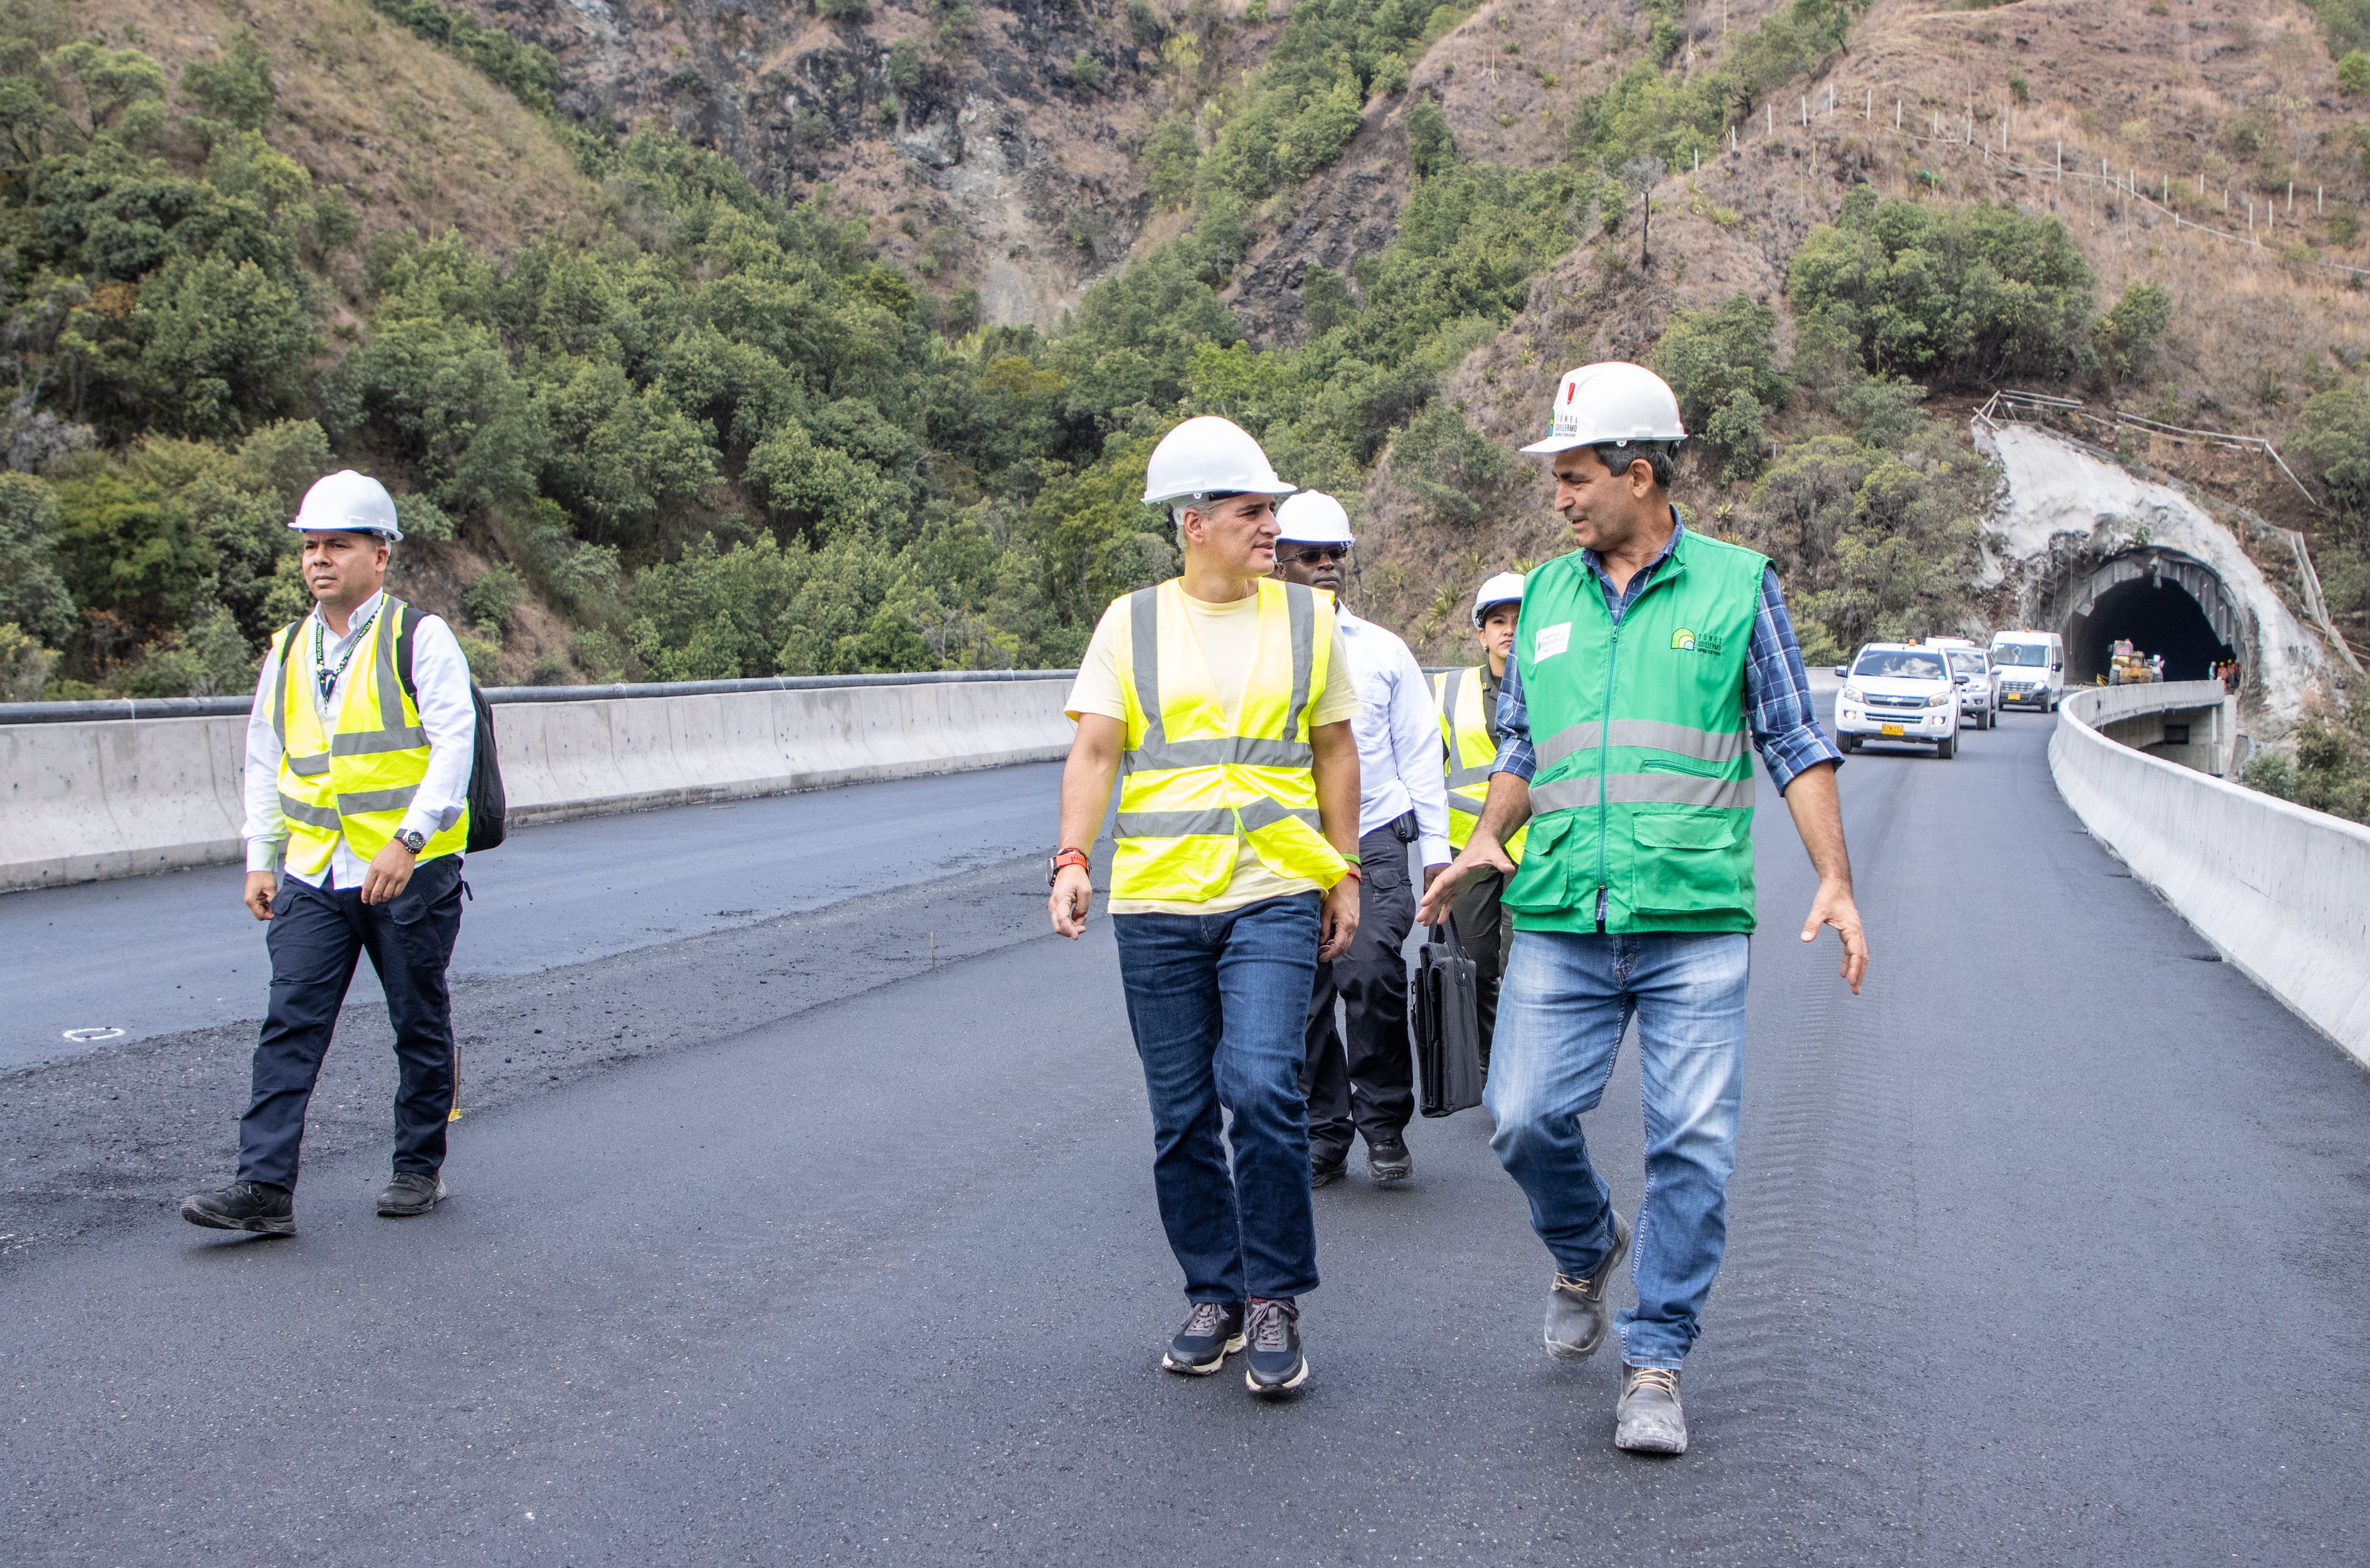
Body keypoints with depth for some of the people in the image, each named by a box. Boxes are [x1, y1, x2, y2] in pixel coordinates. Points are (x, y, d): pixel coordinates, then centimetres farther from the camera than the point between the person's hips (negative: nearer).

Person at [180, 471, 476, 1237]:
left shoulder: (419, 638, -3)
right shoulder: (287, 653, 13)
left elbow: (455, 744, -11)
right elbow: (264, 761, 19)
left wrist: (408, 840, -21)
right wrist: (261, 859, 10)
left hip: (411, 873, -4)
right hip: (312, 878, 4)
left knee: (419, 1025, 7)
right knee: (290, 1024, -5)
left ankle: (419, 1168, 21)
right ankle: (265, 1186, -8)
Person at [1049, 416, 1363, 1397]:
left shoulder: (1307, 618, 8)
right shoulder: (1132, 623, 6)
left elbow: (1335, 751, 14)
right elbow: (1094, 752, 1)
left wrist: (1345, 874, 11)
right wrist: (1073, 858, -13)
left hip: (1275, 896, -1)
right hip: (1156, 901, 1)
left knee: (1261, 1085, -17)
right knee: (1182, 1117, 7)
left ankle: (1274, 1298, -3)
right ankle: (1213, 1295, 23)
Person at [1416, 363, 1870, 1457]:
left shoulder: (1737, 586, 3)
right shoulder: (1546, 597, 12)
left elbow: (1795, 743, 4)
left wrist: (1835, 882, -4)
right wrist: (1485, 842, 2)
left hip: (1694, 919, -3)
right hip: (1561, 918, 3)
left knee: (1693, 1143, -3)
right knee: (1526, 1117, -4)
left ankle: (1655, 1362, 9)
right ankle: (1587, 1250, 28)